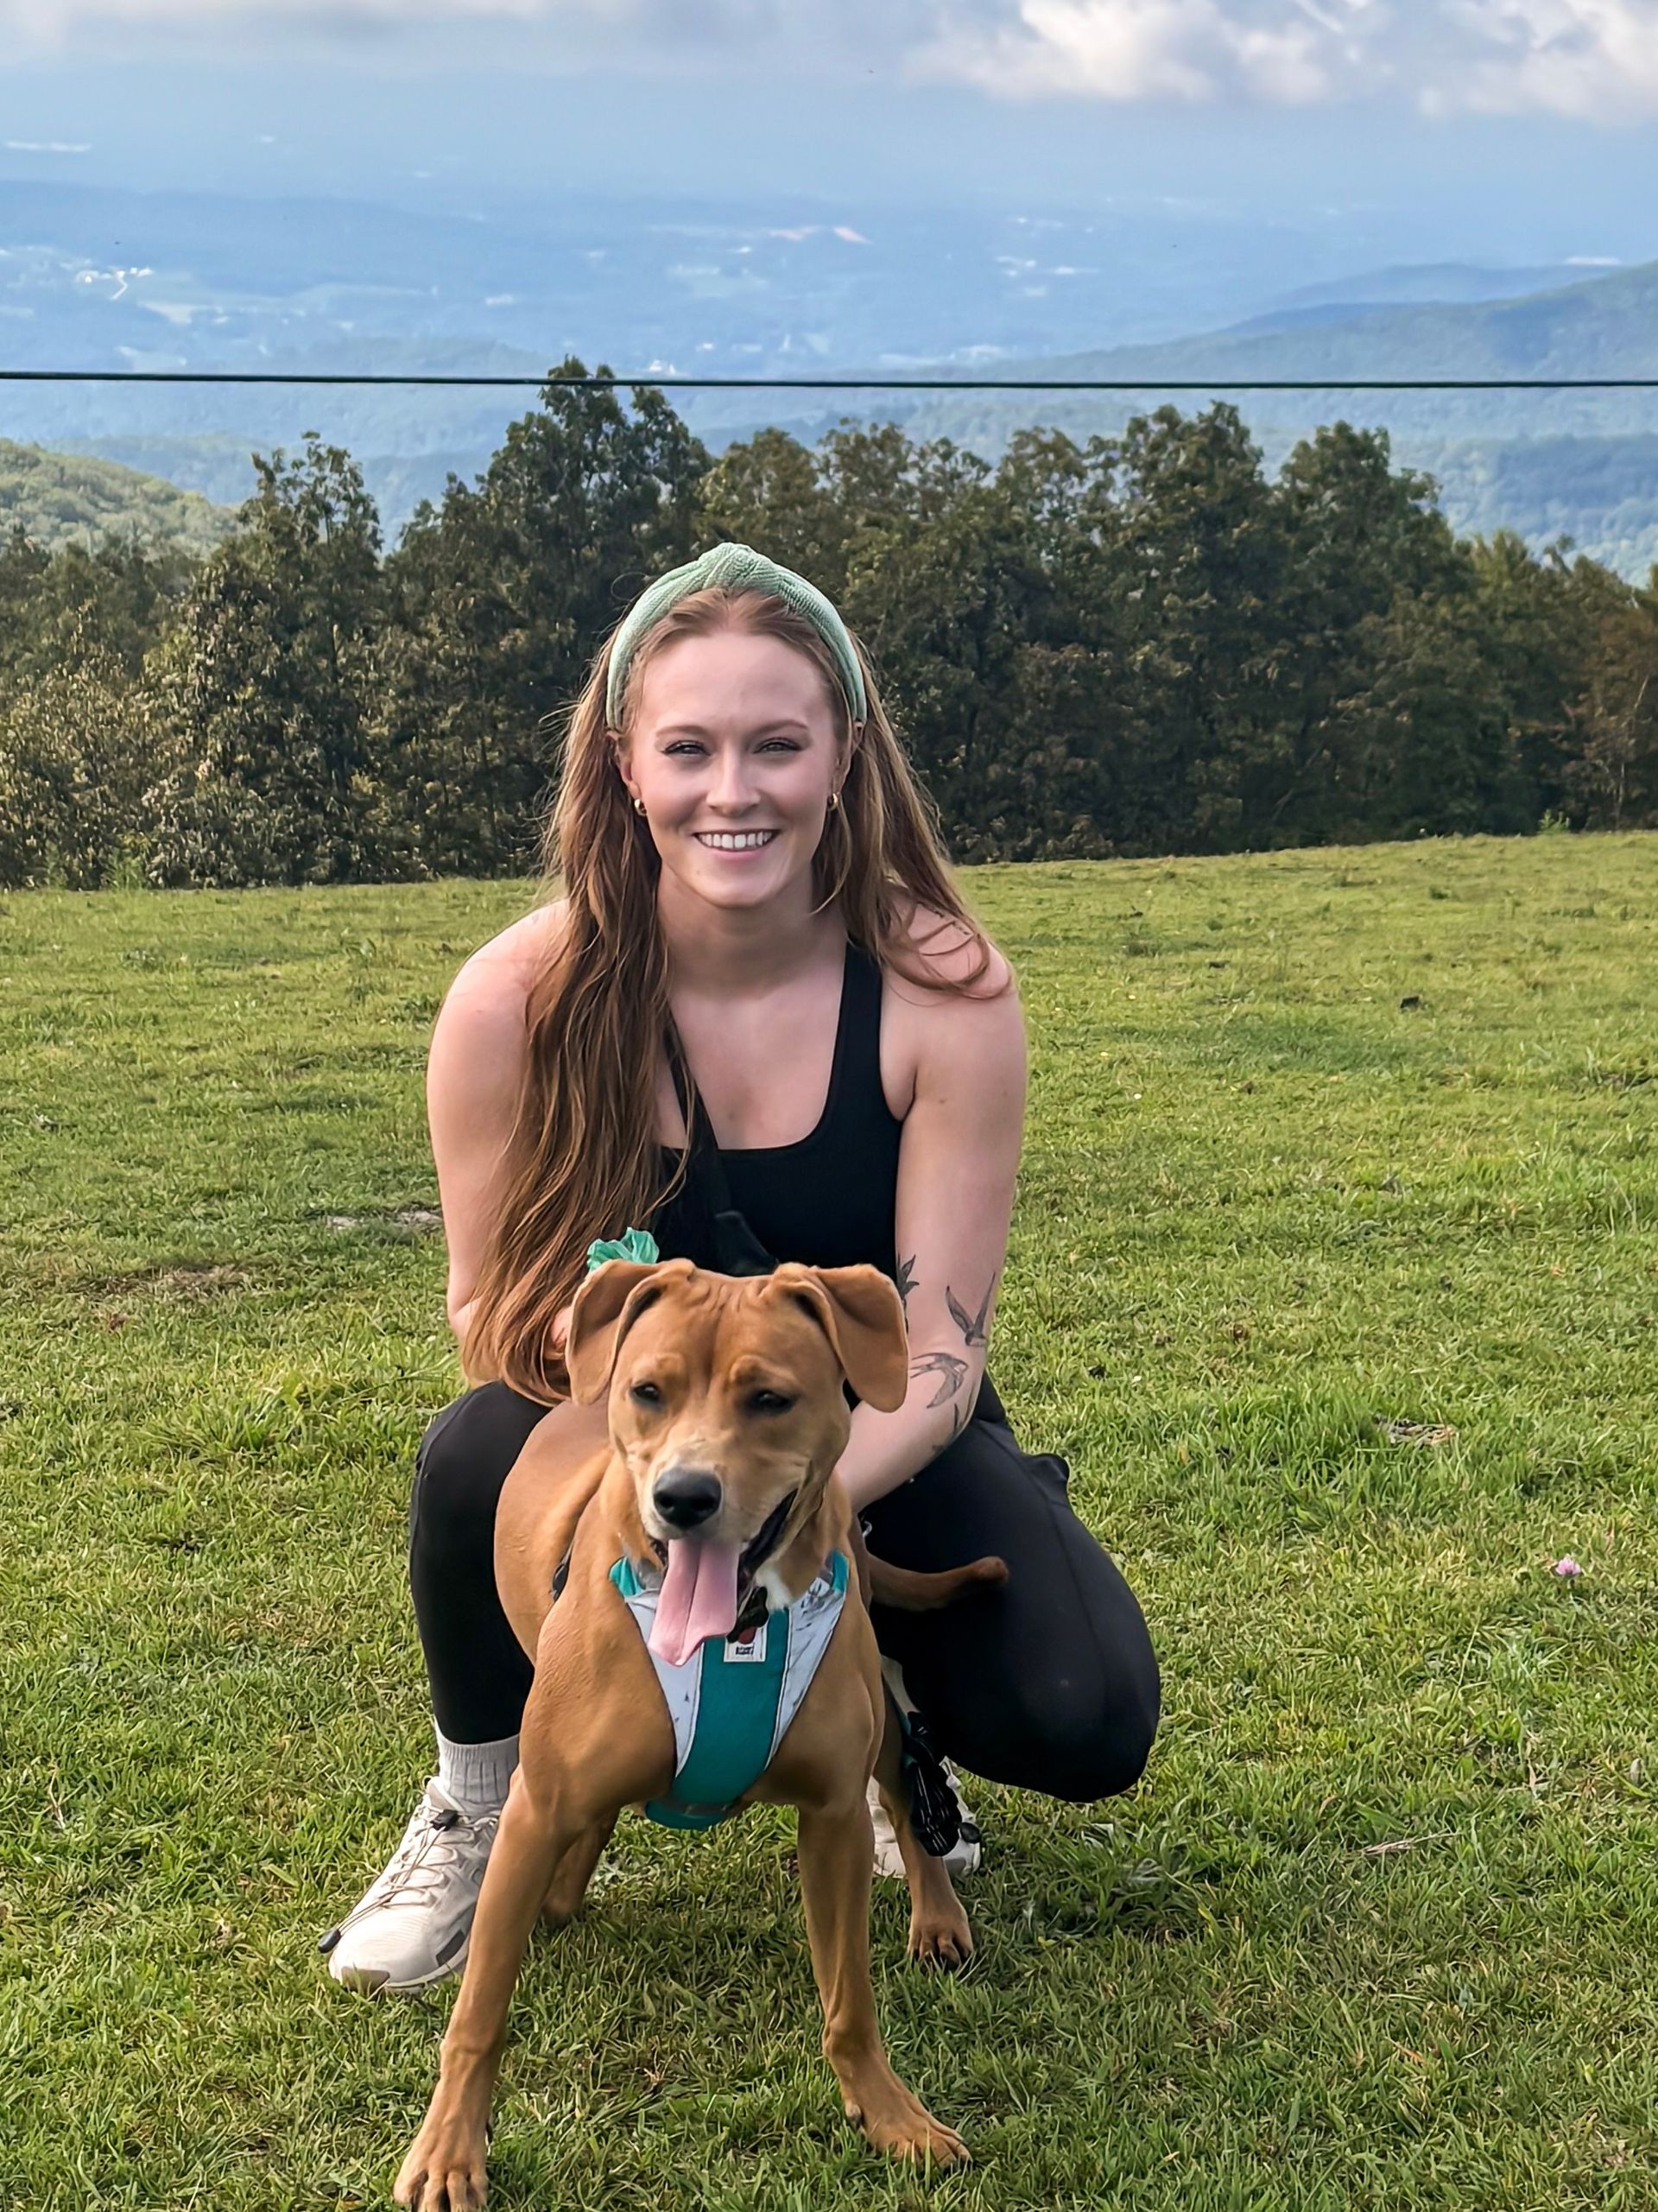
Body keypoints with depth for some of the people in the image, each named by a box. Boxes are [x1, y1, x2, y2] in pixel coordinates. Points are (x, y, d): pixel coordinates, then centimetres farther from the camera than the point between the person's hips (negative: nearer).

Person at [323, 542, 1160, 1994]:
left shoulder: (942, 992, -20)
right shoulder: (520, 1002, -19)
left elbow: (939, 1354, -19)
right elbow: (485, 1304, -8)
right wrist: (575, 1340, -33)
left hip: (872, 1443, 0)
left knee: (1087, 1729, -23)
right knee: (484, 1456, -34)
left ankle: (876, 1686, 15)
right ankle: (480, 1810, -3)